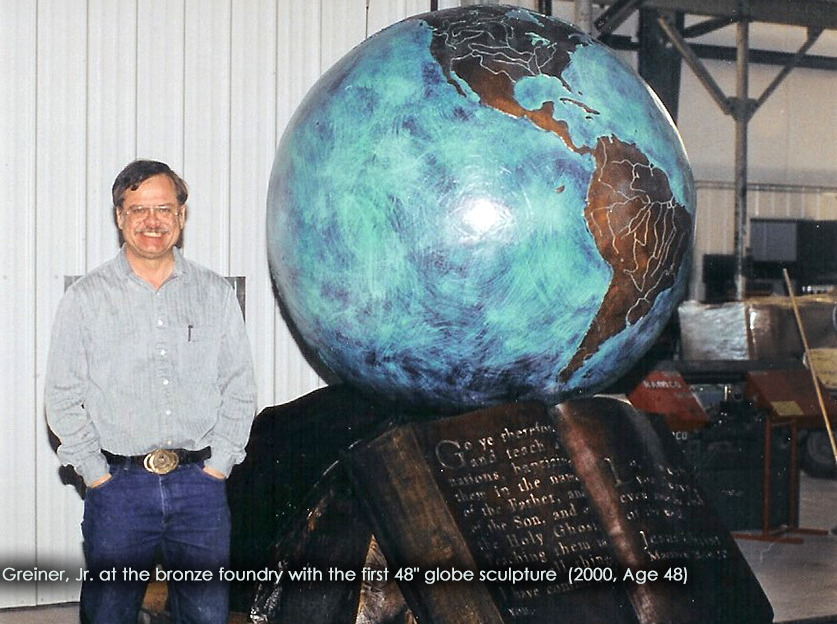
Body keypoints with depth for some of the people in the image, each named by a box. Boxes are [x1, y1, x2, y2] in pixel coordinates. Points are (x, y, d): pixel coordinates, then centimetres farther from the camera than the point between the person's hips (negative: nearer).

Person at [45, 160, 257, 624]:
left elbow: (240, 390, 9)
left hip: (200, 483, 2)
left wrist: (217, 465, 0)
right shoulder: (86, 298, 2)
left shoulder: (215, 294, 8)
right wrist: (97, 475, -5)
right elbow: (63, 399, 1)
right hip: (118, 485, -1)